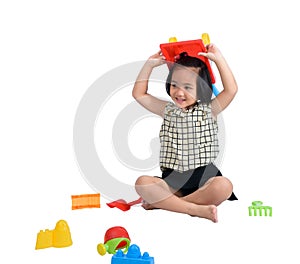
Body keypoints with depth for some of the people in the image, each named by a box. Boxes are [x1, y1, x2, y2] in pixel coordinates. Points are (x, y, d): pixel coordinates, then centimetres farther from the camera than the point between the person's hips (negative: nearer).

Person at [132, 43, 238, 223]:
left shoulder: (208, 110, 7)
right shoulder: (168, 111, 15)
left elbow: (231, 89, -5)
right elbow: (139, 94, 17)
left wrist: (219, 59, -3)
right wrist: (150, 64, 12)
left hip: (203, 177, -1)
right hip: (173, 180, 2)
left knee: (224, 186, -33)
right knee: (142, 183, -26)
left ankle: (163, 202, -27)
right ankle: (195, 209, -30)